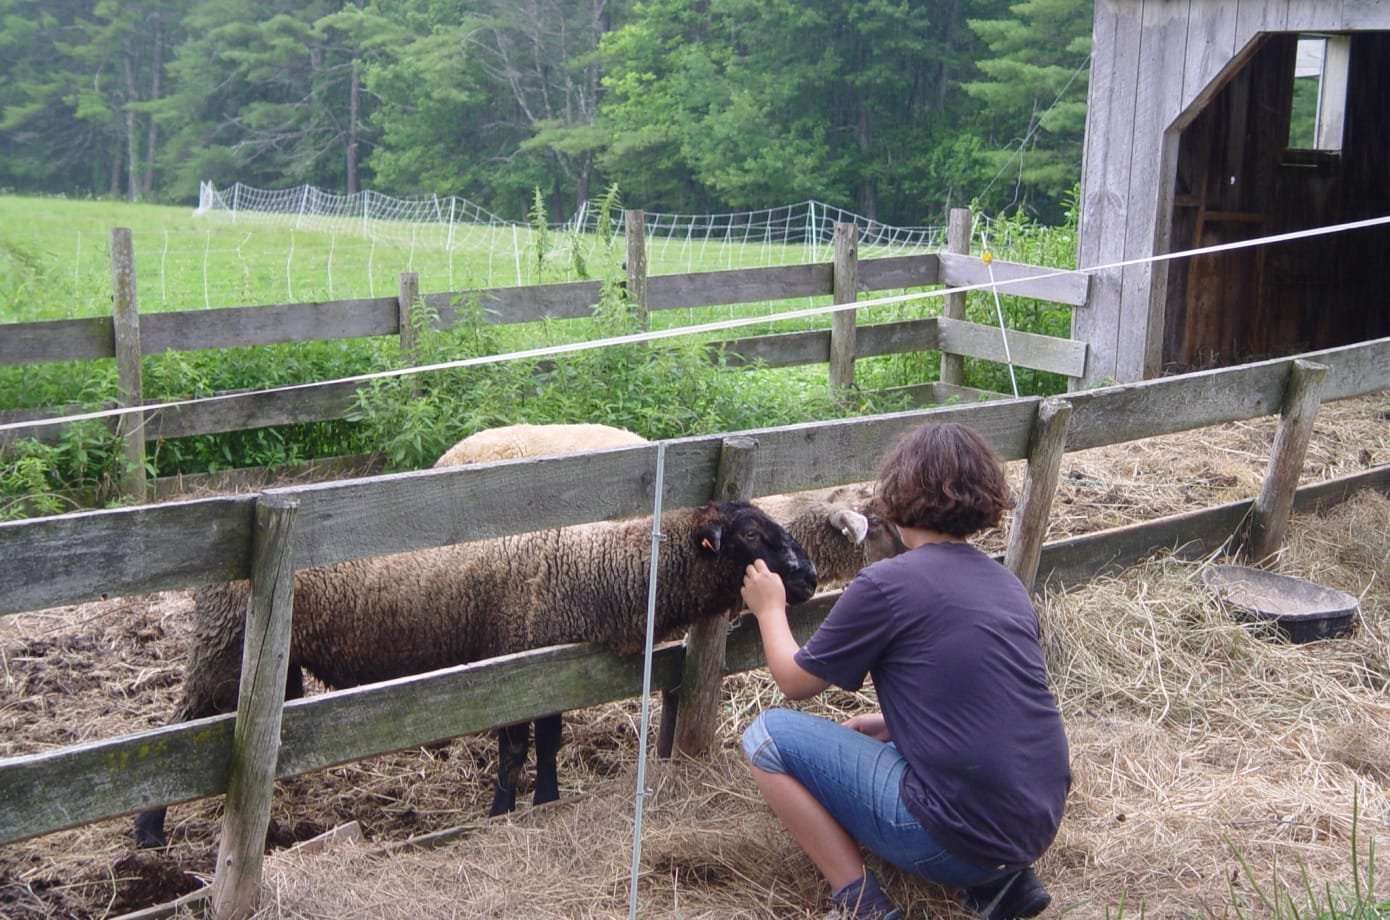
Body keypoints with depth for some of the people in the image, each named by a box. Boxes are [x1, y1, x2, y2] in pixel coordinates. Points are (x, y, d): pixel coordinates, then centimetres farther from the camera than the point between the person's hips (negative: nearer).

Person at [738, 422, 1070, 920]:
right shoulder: (1006, 584, 10)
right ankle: (1000, 877, 16)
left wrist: (770, 608, 21)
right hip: (1036, 827, 7)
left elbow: (795, 681, 4)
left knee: (768, 735, 4)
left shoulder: (887, 584, -10)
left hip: (959, 838, -7)